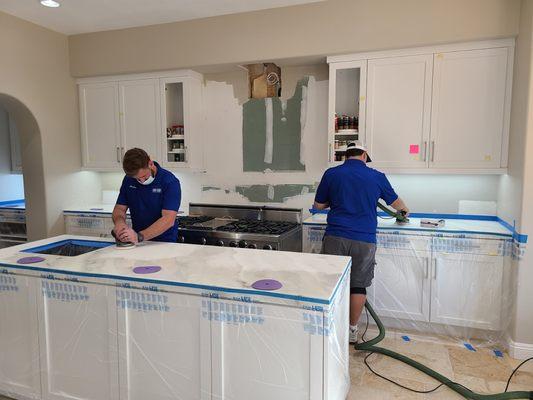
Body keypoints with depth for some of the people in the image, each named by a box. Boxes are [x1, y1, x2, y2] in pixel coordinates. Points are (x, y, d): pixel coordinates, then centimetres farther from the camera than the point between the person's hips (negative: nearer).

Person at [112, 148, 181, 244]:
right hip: (138, 244, 5)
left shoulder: (170, 182, -15)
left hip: (164, 243, -4)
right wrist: (119, 222, -16)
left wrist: (139, 237, -32)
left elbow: (168, 219, -22)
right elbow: (119, 208, 8)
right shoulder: (129, 180, 2)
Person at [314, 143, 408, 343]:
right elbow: (395, 202, 22)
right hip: (365, 240, 1)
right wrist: (404, 210, 44)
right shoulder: (377, 176, 6)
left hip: (335, 237, 0)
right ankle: (352, 330, 20)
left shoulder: (331, 174, 3)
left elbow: (319, 205, 11)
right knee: (358, 286, 10)